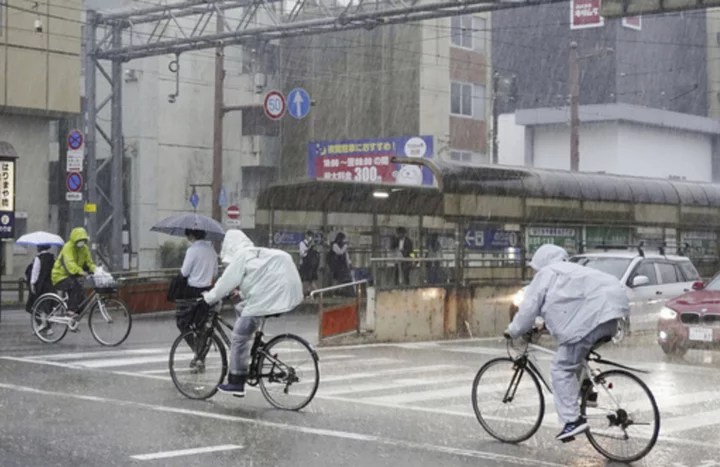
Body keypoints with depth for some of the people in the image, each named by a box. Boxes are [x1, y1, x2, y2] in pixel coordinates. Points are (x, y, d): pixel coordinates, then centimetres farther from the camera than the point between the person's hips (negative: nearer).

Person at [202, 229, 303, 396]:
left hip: (266, 299, -9)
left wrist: (209, 298, 10)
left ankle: (236, 383, 1)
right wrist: (240, 289, 43)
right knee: (240, 309, 28)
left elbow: (226, 282, -3)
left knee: (239, 337, -2)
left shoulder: (240, 256, -3)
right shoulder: (257, 253, 22)